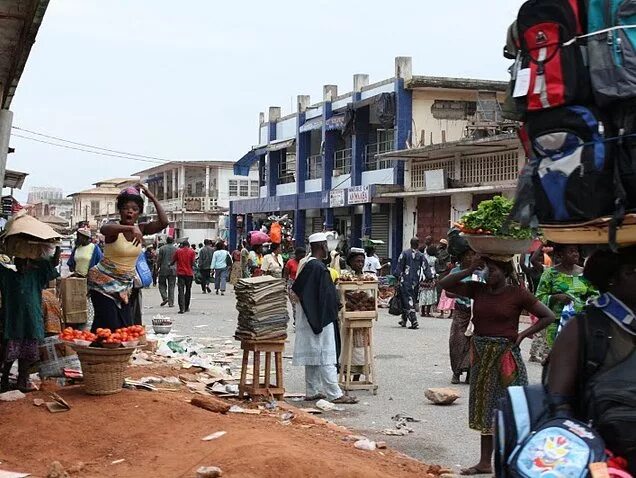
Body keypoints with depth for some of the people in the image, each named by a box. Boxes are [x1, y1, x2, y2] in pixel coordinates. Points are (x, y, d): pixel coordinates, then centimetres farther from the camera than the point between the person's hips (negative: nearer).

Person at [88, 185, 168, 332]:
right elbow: (104, 229, -40)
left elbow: (163, 222, -11)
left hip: (125, 285, 6)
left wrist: (153, 198, -12)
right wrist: (130, 228, -56)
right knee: (110, 325, -14)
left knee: (126, 325, 2)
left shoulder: (140, 229, 2)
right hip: (104, 282, -6)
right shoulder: (115, 229, -14)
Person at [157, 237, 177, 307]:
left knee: (162, 285, 11)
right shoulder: (176, 249, 1)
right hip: (173, 270, 2)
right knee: (171, 286, 5)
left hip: (163, 269, -2)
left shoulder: (162, 248, -3)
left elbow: (159, 259, -4)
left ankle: (165, 298, -9)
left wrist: (158, 267, 6)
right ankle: (171, 302, 3)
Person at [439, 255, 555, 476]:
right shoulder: (478, 289, 4)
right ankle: (484, 462, 20)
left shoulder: (517, 293, -7)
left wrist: (523, 334, -12)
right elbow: (445, 284, 3)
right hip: (482, 355, 5)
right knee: (485, 407, 12)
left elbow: (548, 316, -6)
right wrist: (469, 271, -6)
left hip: (505, 355, -5)